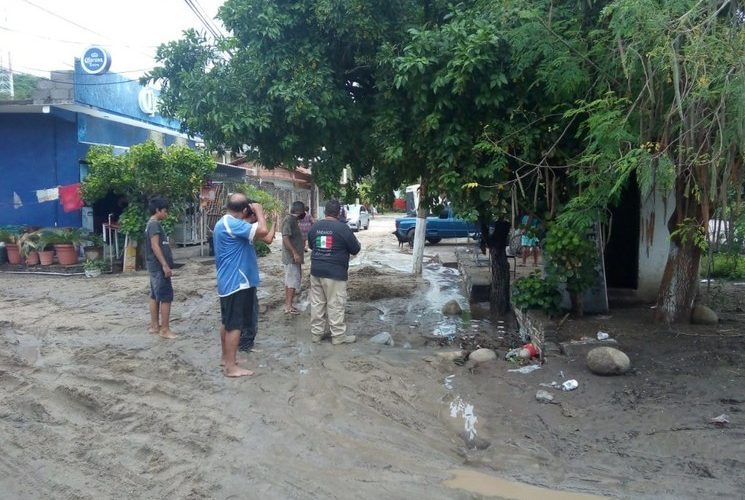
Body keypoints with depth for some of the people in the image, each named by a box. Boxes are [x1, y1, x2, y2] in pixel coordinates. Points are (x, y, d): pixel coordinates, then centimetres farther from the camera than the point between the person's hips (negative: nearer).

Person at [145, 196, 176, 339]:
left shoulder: (152, 224, 16)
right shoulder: (155, 224, -15)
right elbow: (155, 246, -21)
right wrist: (165, 265, -23)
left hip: (155, 266, 10)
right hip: (159, 266, -10)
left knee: (155, 296, 13)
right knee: (166, 297, -7)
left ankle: (154, 326, 19)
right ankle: (165, 329, -5)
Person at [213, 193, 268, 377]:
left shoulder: (222, 223, 12)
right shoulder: (233, 224, -22)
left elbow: (248, 233, 25)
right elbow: (262, 231, -31)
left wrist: (249, 221, 12)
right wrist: (258, 211, -15)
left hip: (227, 281, 11)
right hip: (237, 282, -11)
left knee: (227, 322, 18)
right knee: (235, 325, -4)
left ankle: (226, 358, 29)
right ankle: (231, 367, 1)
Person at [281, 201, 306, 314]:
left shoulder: (293, 220, 13)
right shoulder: (289, 220, -16)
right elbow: (285, 238, -23)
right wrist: (295, 253, -25)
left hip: (293, 257, 10)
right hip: (292, 257, -10)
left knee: (289, 281, 13)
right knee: (293, 281, -7)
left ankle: (287, 304, 20)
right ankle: (289, 306, -4)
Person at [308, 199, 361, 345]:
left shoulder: (314, 227, 6)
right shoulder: (342, 227, -12)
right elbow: (355, 250, -5)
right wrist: (342, 247, 14)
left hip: (316, 271, 6)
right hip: (335, 272, -5)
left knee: (317, 303, 11)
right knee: (335, 305, 1)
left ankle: (316, 333, 18)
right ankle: (338, 336, 7)